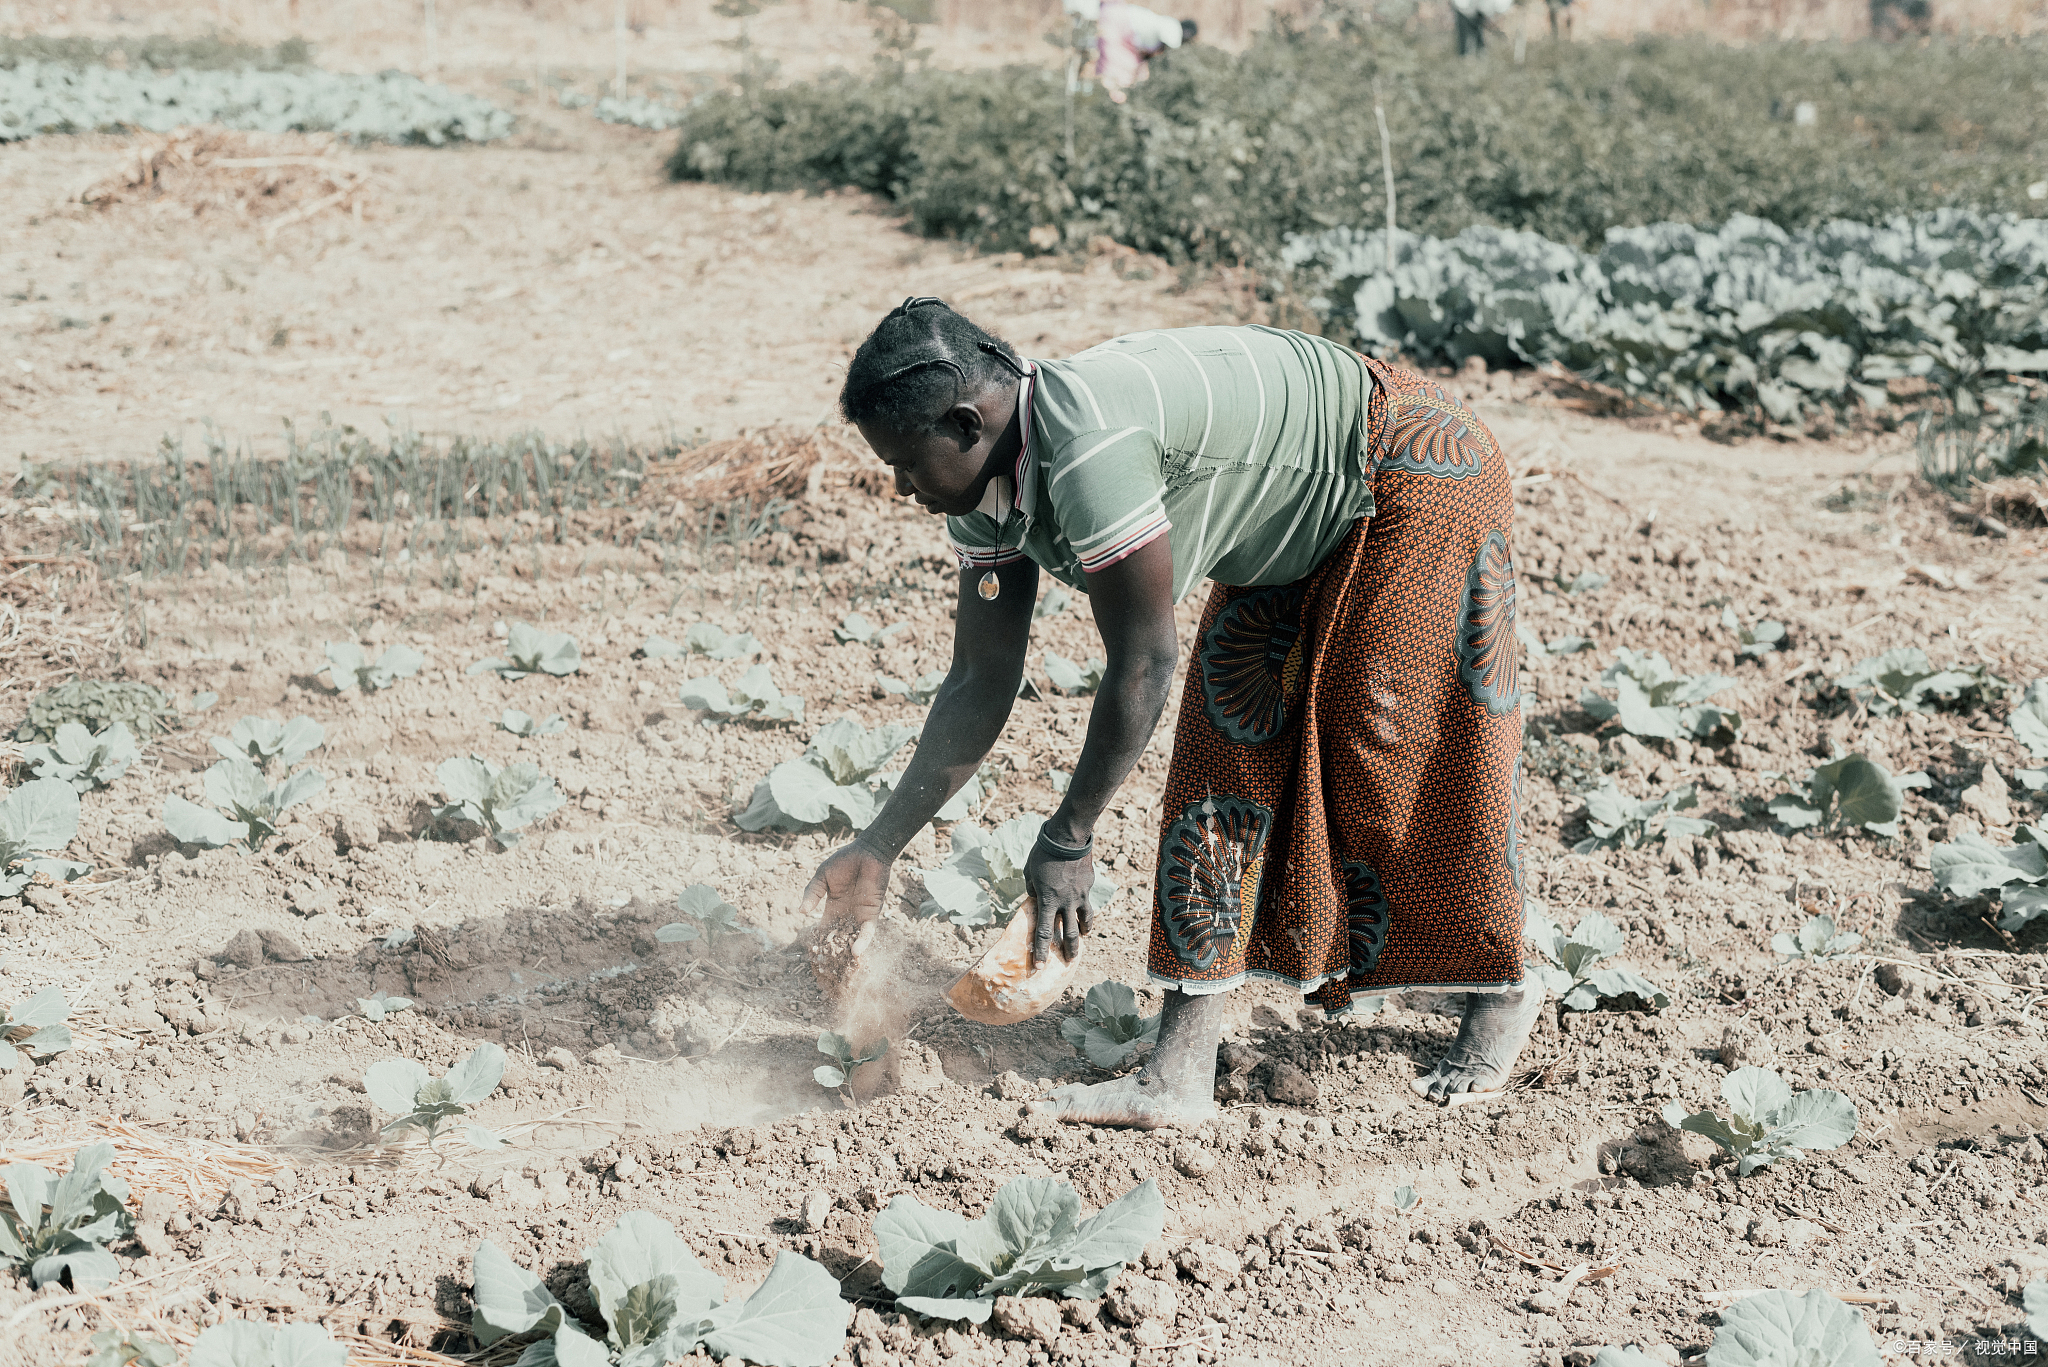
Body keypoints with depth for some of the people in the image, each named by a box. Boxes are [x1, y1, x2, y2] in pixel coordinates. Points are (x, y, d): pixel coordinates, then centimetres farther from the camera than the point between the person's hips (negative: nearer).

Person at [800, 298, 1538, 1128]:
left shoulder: (1087, 451, -37)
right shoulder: (988, 492, -7)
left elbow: (1142, 665, -32)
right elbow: (980, 686, 0)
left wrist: (1066, 839, -24)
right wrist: (878, 849, 0)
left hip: (1418, 481, -9)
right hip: (1299, 540, 9)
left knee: (1394, 757, -6)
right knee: (1227, 749, 0)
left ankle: (1501, 996, 18)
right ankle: (1182, 1071, -2)